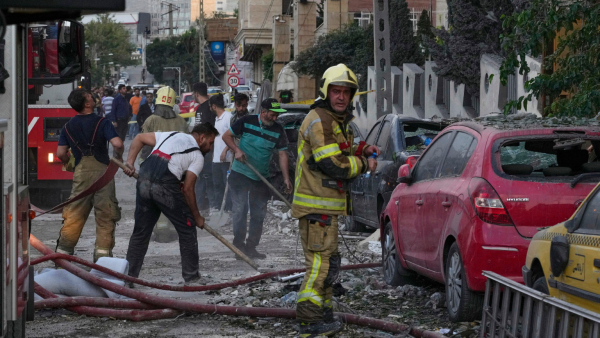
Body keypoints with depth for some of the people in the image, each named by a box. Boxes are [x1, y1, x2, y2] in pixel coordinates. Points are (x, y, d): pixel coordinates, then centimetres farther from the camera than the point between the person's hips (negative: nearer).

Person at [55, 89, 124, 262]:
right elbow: (117, 144, -17)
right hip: (102, 171, -3)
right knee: (105, 215, 4)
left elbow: (61, 153, 6)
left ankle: (63, 250, 7)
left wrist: (69, 163, 26)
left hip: (81, 172, 3)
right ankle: (103, 250, 1)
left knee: (74, 215, 8)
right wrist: (119, 156, 4)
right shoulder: (102, 123, -6)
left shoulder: (68, 126, 7)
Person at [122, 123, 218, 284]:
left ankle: (128, 276, 17)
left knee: (140, 231, 15)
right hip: (166, 186, -6)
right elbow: (187, 189, 4)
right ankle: (191, 277, 14)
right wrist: (197, 216, 13)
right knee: (187, 229, 10)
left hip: (143, 180, 6)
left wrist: (130, 162, 18)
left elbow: (139, 138, 24)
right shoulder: (198, 156, 10)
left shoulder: (170, 135, 27)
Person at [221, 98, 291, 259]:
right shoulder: (246, 121, -7)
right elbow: (226, 136, 2)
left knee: (258, 214, 7)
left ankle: (251, 246, 18)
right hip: (240, 173, -3)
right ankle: (239, 244, 2)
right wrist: (237, 150, -15)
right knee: (239, 208, -7)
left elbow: (282, 154, -3)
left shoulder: (278, 130, -2)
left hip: (261, 178, 3)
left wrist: (286, 178, -12)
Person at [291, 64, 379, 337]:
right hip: (316, 205, -11)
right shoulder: (319, 121, -17)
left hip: (326, 204, 11)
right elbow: (332, 165, -24)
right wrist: (364, 164, -11)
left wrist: (361, 153, 8)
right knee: (321, 262, -11)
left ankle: (323, 315, 30)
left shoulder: (337, 121, 17)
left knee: (327, 261, 19)